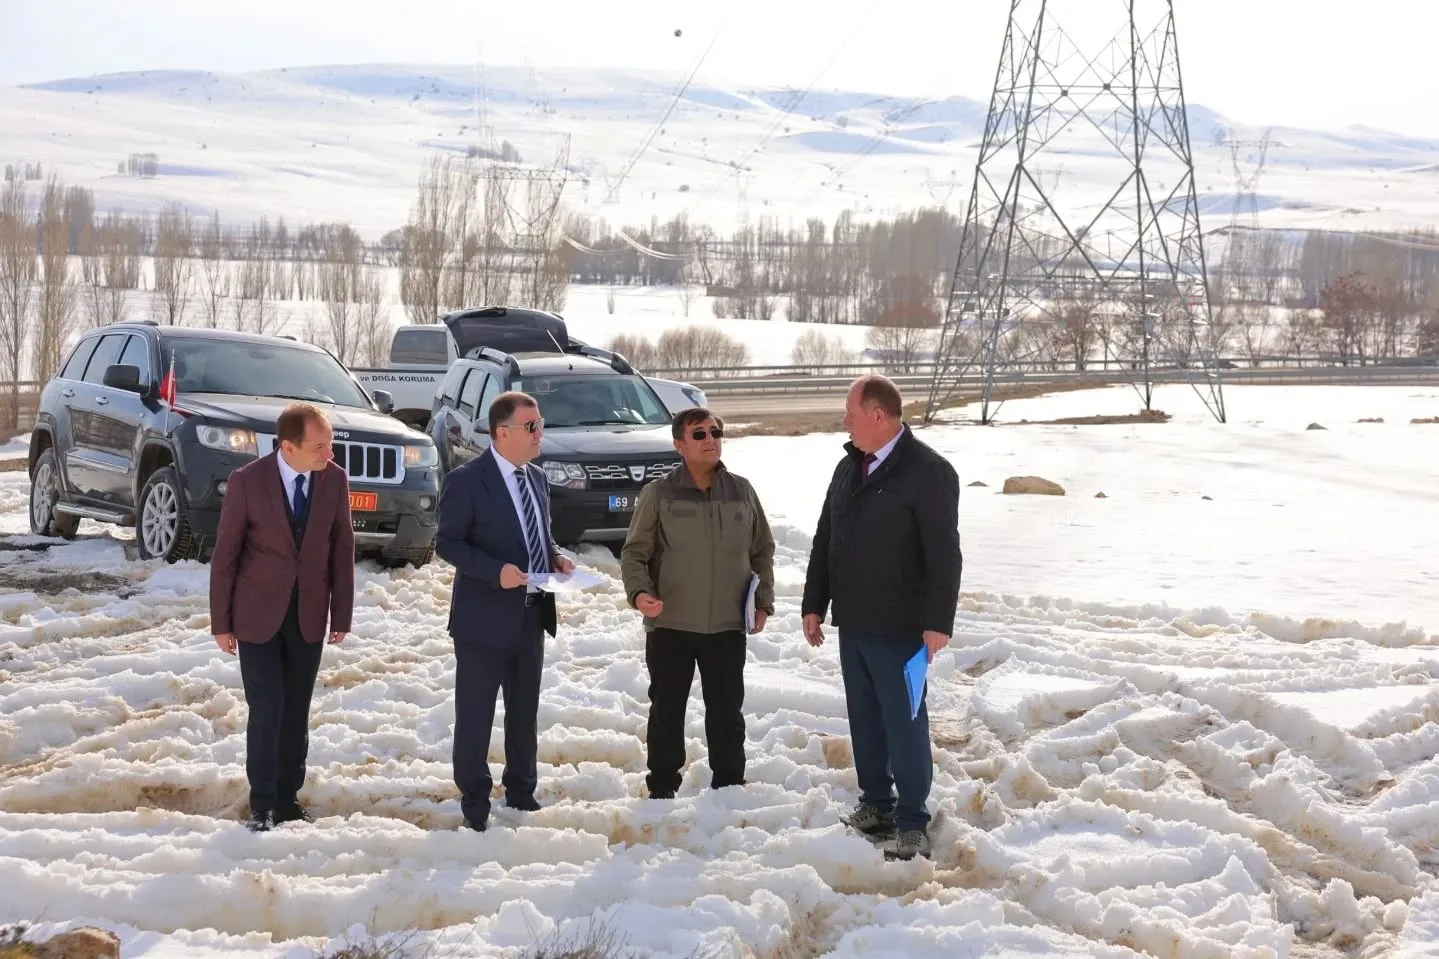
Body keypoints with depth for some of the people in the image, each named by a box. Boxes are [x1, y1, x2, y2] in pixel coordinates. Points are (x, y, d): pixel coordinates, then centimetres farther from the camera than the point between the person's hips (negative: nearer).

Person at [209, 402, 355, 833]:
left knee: (296, 711, 8)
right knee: (267, 709, -5)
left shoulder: (335, 480, -5)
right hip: (258, 615, -3)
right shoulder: (247, 481, -15)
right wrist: (221, 622, -4)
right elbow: (225, 554, -7)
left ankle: (287, 798, 19)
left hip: (309, 615, 3)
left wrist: (342, 614, 4)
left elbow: (342, 548, 3)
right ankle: (262, 805, 5)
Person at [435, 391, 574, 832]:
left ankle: (522, 791, 30)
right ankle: (474, 800, 13)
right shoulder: (466, 480, -13)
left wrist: (555, 557, -1)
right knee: (475, 712, 3)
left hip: (531, 614, 7)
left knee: (525, 710, 16)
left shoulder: (537, 478, 10)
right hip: (485, 617, -7)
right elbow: (447, 543, -13)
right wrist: (496, 571, -25)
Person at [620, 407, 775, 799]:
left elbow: (762, 551, 14)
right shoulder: (659, 494, -5)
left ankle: (729, 787, 23)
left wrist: (763, 602, 7)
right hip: (670, 624, -2)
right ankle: (662, 788, 19)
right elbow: (634, 552, -2)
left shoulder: (742, 492, 5)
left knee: (727, 711, 10)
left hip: (728, 625, 2)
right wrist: (639, 592, -19)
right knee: (667, 710, 7)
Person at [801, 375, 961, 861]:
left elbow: (944, 555, -16)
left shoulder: (929, 472, -13)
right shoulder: (849, 467, 10)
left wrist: (938, 621, -20)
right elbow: (825, 541, 17)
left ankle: (912, 822, 3)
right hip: (852, 622, 7)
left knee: (905, 723, -3)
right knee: (864, 717, 14)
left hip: (899, 628, -7)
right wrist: (814, 604, 15)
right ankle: (875, 804, 25)